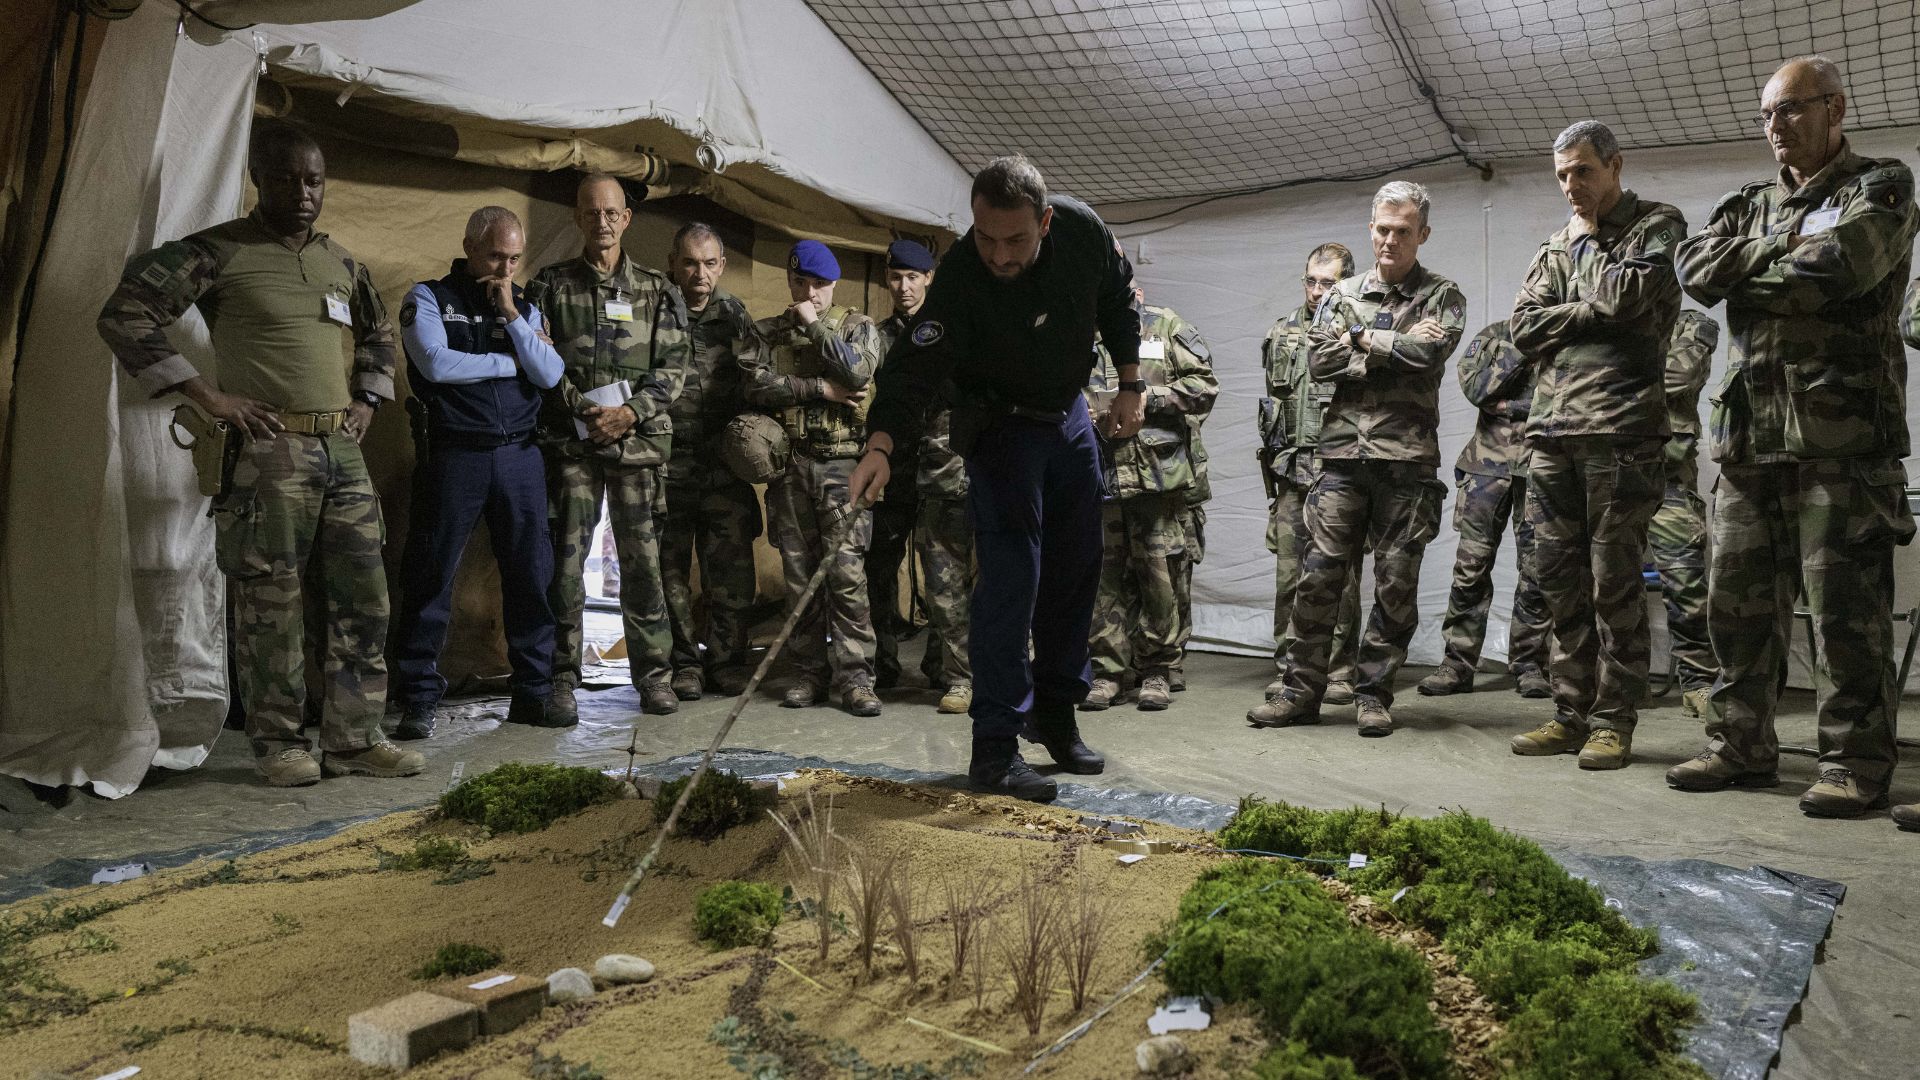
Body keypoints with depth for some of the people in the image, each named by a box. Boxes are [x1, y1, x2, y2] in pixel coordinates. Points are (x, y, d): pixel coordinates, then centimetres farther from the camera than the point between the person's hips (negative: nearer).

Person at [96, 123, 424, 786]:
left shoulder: (341, 263, 16)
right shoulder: (218, 252, -2)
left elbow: (378, 334, 33)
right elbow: (124, 316, -7)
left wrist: (368, 399, 18)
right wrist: (207, 395, -11)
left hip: (344, 452, 6)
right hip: (269, 452, -6)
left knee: (361, 600, 5)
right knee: (272, 605, -2)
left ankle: (355, 737, 13)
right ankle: (276, 742, 11)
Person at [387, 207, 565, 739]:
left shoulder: (525, 307, 16)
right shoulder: (429, 298, 4)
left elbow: (550, 374, 1)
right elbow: (436, 363, -13)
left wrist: (509, 314, -5)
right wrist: (510, 363, -3)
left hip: (519, 455, 4)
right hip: (454, 454, -3)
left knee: (532, 575, 3)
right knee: (431, 578, 0)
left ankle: (534, 692, 13)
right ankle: (418, 699, 8)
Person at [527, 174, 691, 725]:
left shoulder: (657, 291, 11)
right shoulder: (550, 286, 9)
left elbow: (674, 365, 4)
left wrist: (631, 412, -10)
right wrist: (582, 408, -12)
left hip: (638, 441, 1)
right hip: (569, 442, 0)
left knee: (642, 558, 4)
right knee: (565, 560, -2)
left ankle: (653, 673, 14)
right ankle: (562, 680, 6)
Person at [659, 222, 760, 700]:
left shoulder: (734, 314, 10)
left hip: (725, 465, 2)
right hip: (667, 464, -1)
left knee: (732, 568, 1)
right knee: (671, 567, 5)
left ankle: (729, 660, 13)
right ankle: (684, 663, 16)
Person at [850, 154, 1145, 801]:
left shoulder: (1084, 231, -16)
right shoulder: (960, 277, -29)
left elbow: (1119, 303, 3)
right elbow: (917, 364, -35)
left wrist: (1130, 385, 3)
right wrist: (881, 444, -50)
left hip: (1071, 414, 6)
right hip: (1001, 425, -5)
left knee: (1077, 572, 11)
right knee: (1011, 576, -15)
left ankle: (1055, 714, 27)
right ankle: (995, 747, -10)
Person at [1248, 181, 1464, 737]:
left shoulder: (1442, 296, 7)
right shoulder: (1343, 294, 15)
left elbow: (1430, 352, -13)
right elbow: (1318, 359, -1)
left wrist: (1363, 339, -4)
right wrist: (1394, 348, -8)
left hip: (1407, 459, -2)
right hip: (1343, 452, 2)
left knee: (1396, 583, 2)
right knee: (1320, 573, 0)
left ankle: (1373, 695, 12)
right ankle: (1301, 690, 8)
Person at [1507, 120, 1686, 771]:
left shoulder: (1657, 225, 6)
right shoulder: (1557, 246, 21)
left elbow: (1627, 294, -13)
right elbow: (1525, 327, 8)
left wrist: (1587, 243, 3)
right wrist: (1594, 313, -6)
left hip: (1619, 428, -5)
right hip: (1552, 427, 6)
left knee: (1614, 582, -3)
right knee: (1559, 579, 7)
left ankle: (1613, 722, 5)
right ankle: (1571, 714, 15)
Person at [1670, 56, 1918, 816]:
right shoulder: (1750, 205, 20)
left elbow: (1841, 267, -16)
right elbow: (1696, 272, 3)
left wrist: (1750, 272, -2)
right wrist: (1781, 245, -8)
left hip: (1842, 432, -5)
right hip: (1749, 432, 6)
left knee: (1846, 607, -3)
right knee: (1738, 599, 7)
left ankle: (1855, 762, 6)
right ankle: (1740, 746, 16)